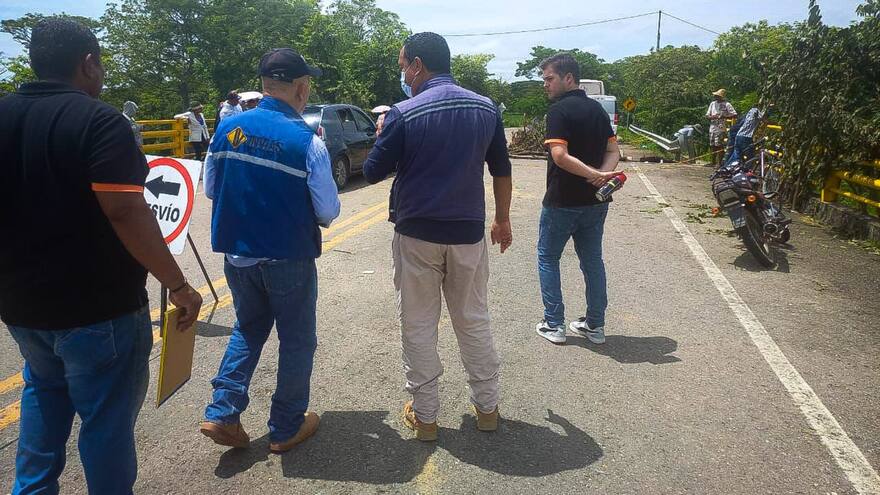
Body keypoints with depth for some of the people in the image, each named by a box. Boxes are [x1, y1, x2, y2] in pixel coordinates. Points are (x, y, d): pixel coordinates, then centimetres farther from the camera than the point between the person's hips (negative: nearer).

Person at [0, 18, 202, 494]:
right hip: (97, 305, -7)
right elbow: (125, 212, -26)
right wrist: (178, 285, -20)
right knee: (106, 417, 8)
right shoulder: (99, 120, -17)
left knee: (44, 391, 30)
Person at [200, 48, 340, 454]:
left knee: (248, 329, 24)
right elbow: (328, 212, -13)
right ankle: (286, 428, 26)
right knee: (296, 340, 14)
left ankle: (222, 413, 18)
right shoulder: (308, 142, -17)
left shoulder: (227, 128, -3)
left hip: (237, 254, 5)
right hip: (288, 259, -4)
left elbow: (210, 189, 7)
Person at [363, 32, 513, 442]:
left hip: (416, 234, -3)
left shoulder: (404, 114, -11)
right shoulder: (486, 108, 2)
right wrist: (503, 220, 19)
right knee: (473, 321, 16)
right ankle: (487, 407, 27)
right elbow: (502, 171, 8)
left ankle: (424, 416, 19)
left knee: (418, 326, 10)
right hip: (468, 234, 4)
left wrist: (383, 135, 12)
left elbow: (372, 173, -6)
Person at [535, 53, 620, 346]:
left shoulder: (559, 109, -14)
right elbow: (613, 151, 6)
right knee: (592, 260, 14)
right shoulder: (598, 108, 10)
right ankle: (595, 325, 21)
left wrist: (596, 175, -24)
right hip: (595, 201, 7)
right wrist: (602, 175, -12)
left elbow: (560, 156, -26)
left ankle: (554, 324, 11)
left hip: (562, 201, -7)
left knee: (547, 258, 9)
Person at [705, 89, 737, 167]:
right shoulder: (713, 103, 15)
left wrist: (724, 116, -20)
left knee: (719, 146, -10)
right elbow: (707, 115, 15)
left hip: (721, 128, -6)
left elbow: (734, 115, -8)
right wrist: (712, 117, -6)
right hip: (712, 127, 6)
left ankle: (719, 163, -7)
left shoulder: (726, 104, -2)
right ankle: (713, 162, 17)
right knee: (712, 146, 8)